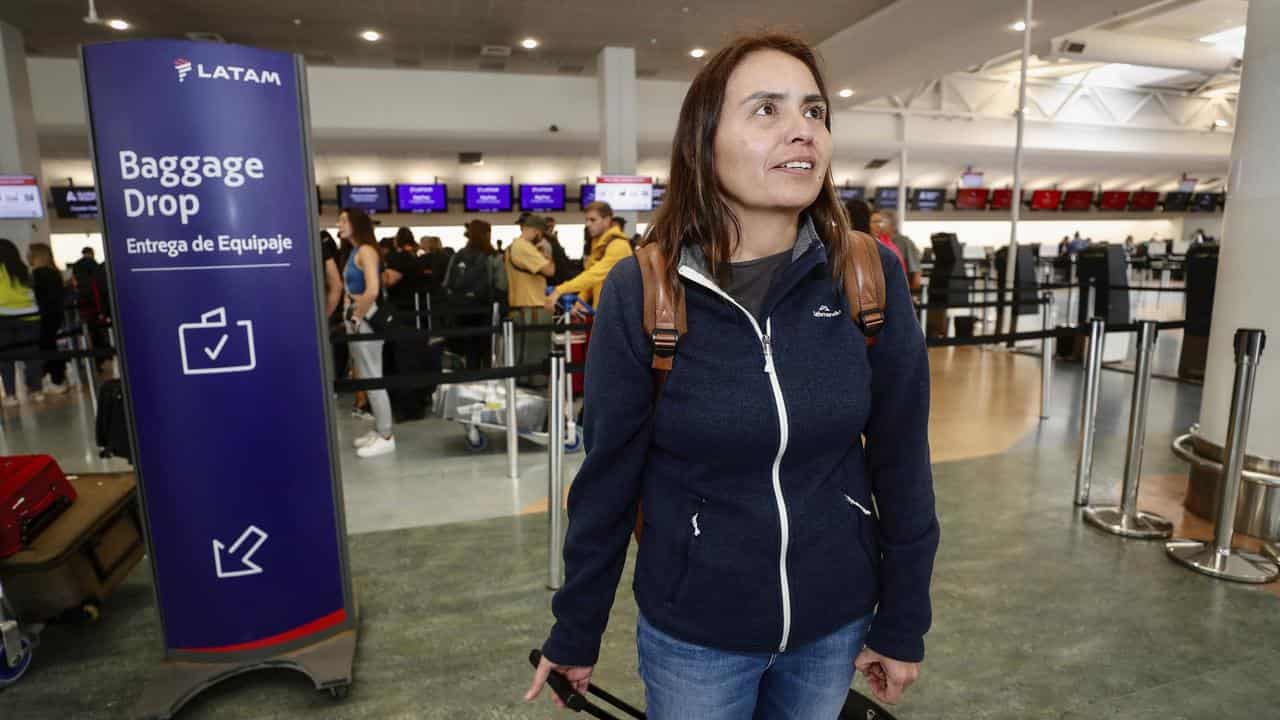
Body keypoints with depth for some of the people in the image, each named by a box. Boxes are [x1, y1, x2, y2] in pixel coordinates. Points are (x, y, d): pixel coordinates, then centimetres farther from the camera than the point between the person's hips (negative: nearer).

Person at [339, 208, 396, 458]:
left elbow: (372, 291, -27)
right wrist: (351, 317, 9)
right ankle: (379, 430, 26)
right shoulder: (354, 252, 14)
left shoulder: (366, 251, -14)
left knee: (373, 380, -3)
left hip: (366, 322, -10)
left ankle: (386, 437, 6)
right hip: (356, 321, 10)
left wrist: (357, 317, -16)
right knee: (367, 379, 15)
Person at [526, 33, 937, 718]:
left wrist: (903, 624, 2)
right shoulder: (639, 292, -16)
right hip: (691, 635, -2)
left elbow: (901, 461, -4)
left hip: (836, 623, 2)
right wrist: (574, 634, 0)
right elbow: (607, 478, -9)